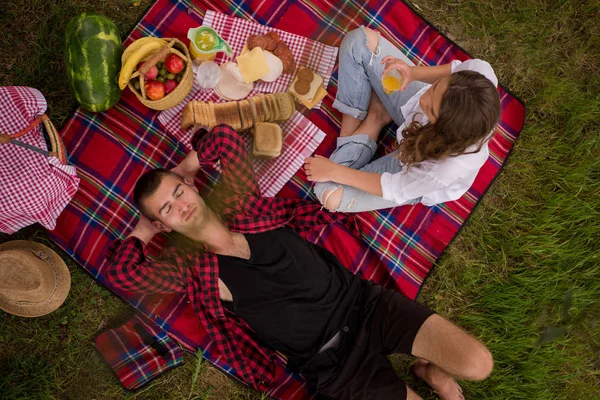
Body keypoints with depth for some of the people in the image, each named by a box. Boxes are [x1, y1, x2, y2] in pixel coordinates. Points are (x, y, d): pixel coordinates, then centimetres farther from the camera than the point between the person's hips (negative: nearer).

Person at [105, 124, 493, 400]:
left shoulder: (241, 208, 2)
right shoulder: (192, 268, -5)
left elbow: (225, 136, 4)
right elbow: (120, 272, -17)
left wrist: (183, 168, 12)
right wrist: (143, 230, -1)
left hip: (366, 304, 3)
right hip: (333, 363, -2)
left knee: (478, 364, -9)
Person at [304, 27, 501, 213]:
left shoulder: (452, 166, -43)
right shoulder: (479, 72, -37)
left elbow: (393, 188, -26)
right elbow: (456, 69, -11)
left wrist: (334, 171, -17)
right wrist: (414, 73, -31)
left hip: (416, 167, -4)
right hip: (411, 109, 4)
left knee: (331, 195, -15)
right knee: (361, 39, -12)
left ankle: (374, 121, 6)